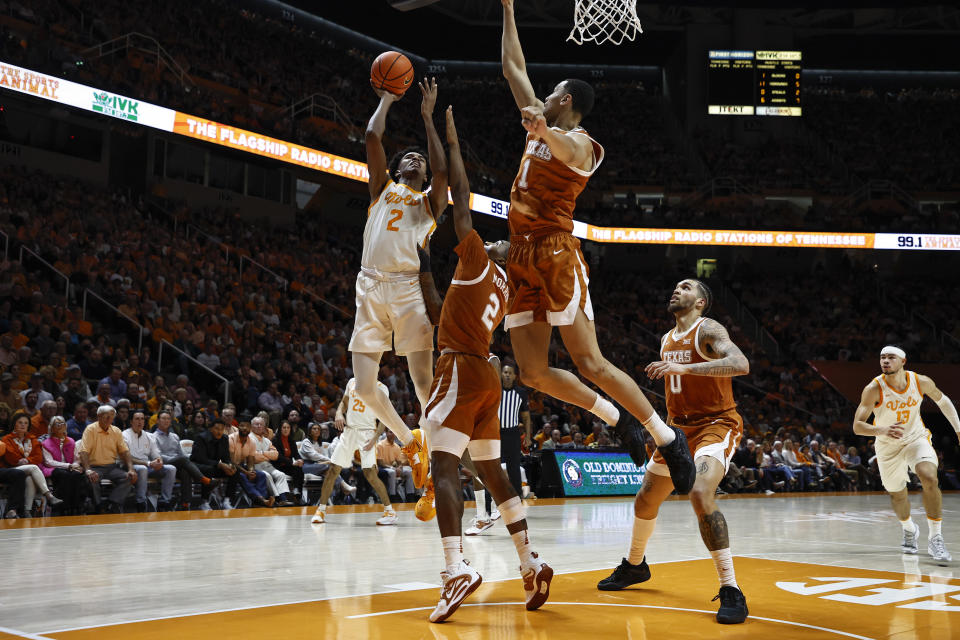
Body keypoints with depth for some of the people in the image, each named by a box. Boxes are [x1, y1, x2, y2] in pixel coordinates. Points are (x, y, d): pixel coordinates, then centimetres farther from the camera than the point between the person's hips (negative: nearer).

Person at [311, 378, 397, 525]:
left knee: (370, 473, -16)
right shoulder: (352, 382, 9)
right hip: (349, 430, 5)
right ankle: (321, 509, 14)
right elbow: (344, 402, 19)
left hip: (367, 433, -5)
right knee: (333, 470, 2)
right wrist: (339, 413, -5)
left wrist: (375, 438, -17)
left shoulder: (380, 388, -5)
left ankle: (389, 511, -7)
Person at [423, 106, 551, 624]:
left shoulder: (479, 262, -2)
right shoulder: (500, 289, 20)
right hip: (486, 374, 9)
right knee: (491, 470, 14)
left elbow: (461, 199, -2)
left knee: (443, 464, -18)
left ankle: (456, 568, -34)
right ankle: (531, 564, 14)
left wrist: (452, 141, 3)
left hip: (462, 369, -9)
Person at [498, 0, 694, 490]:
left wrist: (545, 132, -52)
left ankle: (667, 437, -1)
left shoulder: (579, 141, -4)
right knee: (533, 372, 2)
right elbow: (514, 68, 28)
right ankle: (616, 418, 19)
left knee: (590, 363, -12)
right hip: (522, 256, 8)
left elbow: (567, 150, -31)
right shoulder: (541, 128, 20)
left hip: (556, 253, -8)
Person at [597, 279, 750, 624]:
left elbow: (741, 365, -33)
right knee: (644, 501, 16)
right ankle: (634, 566, 44)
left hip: (715, 425, -8)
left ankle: (731, 592, -27)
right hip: (679, 428, 8)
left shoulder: (708, 330, -14)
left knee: (700, 495, -32)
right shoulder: (666, 341, 11)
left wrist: (684, 367, -40)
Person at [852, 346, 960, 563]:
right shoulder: (873, 389, -23)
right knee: (898, 495, 13)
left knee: (930, 479, -25)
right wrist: (882, 430, -47)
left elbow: (942, 400, 6)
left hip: (916, 438, 0)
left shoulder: (921, 382, -16)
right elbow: (857, 426, -28)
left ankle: (935, 538, -16)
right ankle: (909, 529, 46)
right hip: (888, 446, 0)